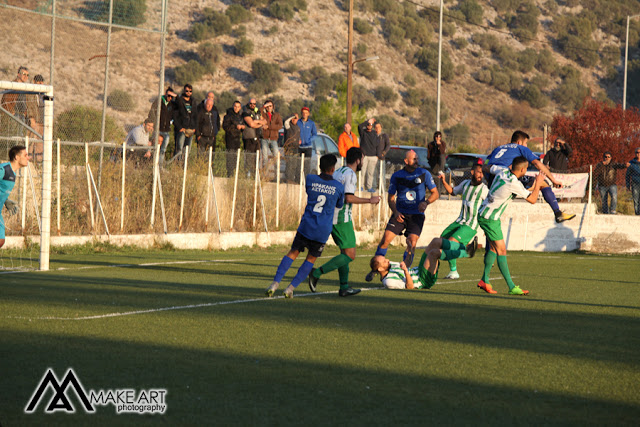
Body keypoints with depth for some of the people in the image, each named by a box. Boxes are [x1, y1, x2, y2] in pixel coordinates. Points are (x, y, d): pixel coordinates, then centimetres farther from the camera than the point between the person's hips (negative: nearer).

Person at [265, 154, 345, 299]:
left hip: (306, 225, 1)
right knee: (311, 258, 13)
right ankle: (291, 288, 6)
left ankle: (275, 283, 0)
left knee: (293, 252, 12)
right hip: (324, 230, -1)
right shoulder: (338, 187, -1)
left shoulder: (310, 179, -1)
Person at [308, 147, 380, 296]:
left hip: (331, 217, 10)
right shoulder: (350, 174, -11)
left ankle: (344, 287, 13)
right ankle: (317, 273, -16)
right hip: (342, 218, -10)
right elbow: (349, 198, -20)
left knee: (345, 252, 16)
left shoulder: (338, 172, 16)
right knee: (349, 255, -8)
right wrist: (370, 200, -12)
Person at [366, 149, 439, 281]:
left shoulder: (424, 174, 0)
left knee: (412, 244, -14)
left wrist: (426, 202, -16)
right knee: (385, 239, -9)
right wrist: (396, 212, -10)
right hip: (400, 213, 0)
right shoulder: (397, 176, 1)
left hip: (416, 215, 0)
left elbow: (435, 193, 4)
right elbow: (391, 197, 7)